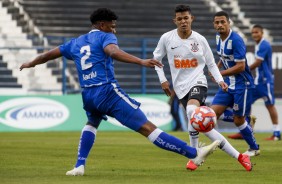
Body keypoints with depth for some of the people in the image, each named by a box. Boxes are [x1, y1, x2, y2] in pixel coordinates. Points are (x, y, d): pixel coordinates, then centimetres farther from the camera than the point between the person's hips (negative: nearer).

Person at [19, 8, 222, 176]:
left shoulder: (76, 42, 21)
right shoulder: (105, 37, 2)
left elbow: (49, 54, 32)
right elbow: (113, 52, -21)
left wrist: (30, 64, 51)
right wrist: (141, 61, -33)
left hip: (88, 95, 6)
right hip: (108, 92, -6)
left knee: (92, 124, 40)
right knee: (147, 127, -13)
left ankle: (79, 166, 25)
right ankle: (194, 153, -17)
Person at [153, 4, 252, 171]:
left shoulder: (200, 40, 0)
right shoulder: (166, 38, -1)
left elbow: (211, 63, 12)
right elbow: (156, 58, 15)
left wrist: (220, 80, -3)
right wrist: (163, 80, 6)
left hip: (198, 82, -2)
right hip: (181, 87, 2)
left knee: (192, 111, -33)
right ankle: (237, 155, -2)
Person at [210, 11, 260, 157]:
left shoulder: (236, 40, -21)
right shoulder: (218, 37, 4)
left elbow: (240, 66, -22)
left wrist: (220, 73, -16)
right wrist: (216, 67, 7)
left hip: (242, 85, -8)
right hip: (228, 84, 8)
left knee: (239, 120, 2)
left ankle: (254, 148, 23)